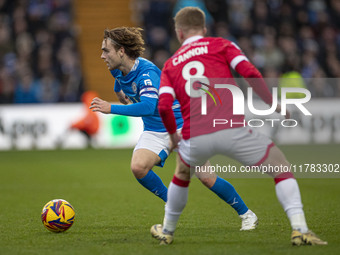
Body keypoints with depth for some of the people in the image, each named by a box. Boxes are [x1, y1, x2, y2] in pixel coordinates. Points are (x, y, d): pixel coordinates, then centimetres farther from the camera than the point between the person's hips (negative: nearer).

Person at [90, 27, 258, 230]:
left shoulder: (147, 72, -28)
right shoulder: (118, 71, -3)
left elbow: (148, 106, -43)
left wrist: (112, 109, -44)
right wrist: (119, 91, 10)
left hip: (181, 124, -6)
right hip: (155, 131, 6)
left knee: (205, 176, -9)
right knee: (138, 167, -22)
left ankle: (246, 214, 10)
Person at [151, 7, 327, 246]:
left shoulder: (170, 64, 20)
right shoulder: (220, 45, 14)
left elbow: (164, 106, 4)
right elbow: (249, 73, -3)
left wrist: (173, 134, 21)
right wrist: (274, 105, 8)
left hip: (195, 137, 3)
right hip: (232, 127, -3)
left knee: (182, 174, 35)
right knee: (282, 168, 9)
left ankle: (167, 230, 45)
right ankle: (300, 229, -8)